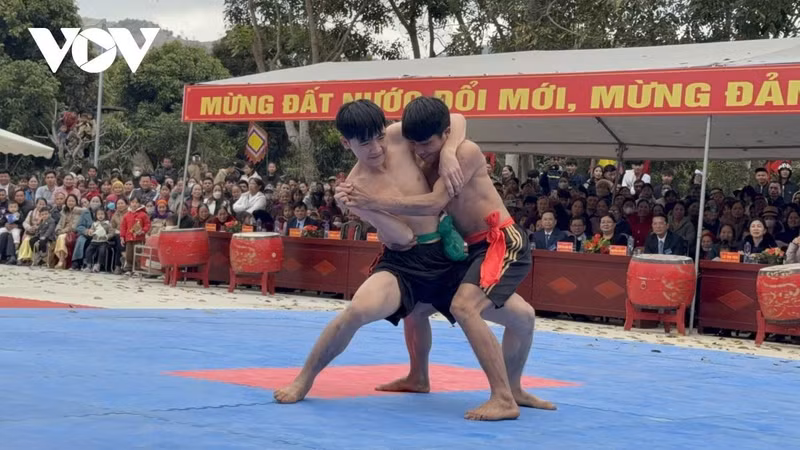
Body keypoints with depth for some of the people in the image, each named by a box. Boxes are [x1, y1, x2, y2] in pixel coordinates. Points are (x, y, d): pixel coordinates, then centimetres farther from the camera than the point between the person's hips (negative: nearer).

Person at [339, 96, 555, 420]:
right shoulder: (426, 166, 6)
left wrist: (376, 201, -34)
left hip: (505, 241, -8)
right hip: (478, 247, 8)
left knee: (464, 306, -23)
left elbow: (435, 203, -28)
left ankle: (504, 399, -20)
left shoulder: (467, 152, -18)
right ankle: (512, 390, 42)